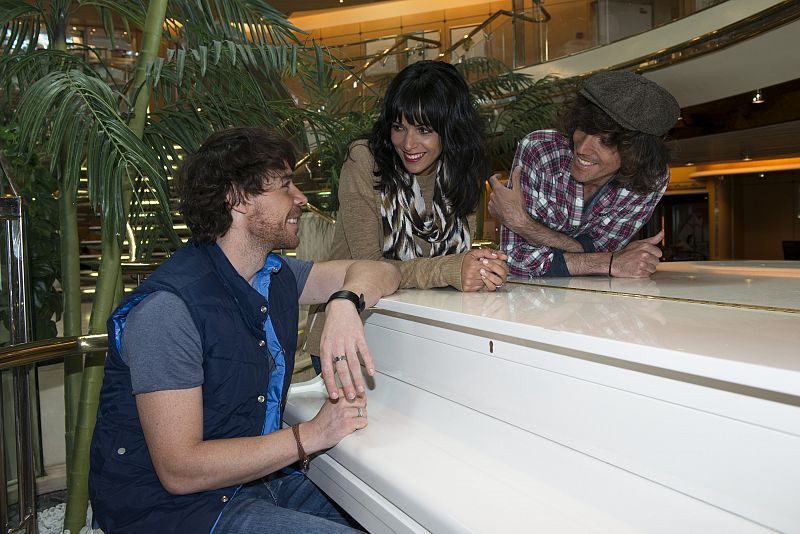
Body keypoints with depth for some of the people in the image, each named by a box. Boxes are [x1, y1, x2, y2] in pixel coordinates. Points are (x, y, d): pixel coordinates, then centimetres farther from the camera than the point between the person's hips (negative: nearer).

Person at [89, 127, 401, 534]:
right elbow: (179, 470, -23)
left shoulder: (275, 274, 3)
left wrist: (345, 301, -17)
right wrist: (312, 435, -21)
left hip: (263, 479, 7)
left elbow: (381, 272, 7)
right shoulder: (168, 308, -22)